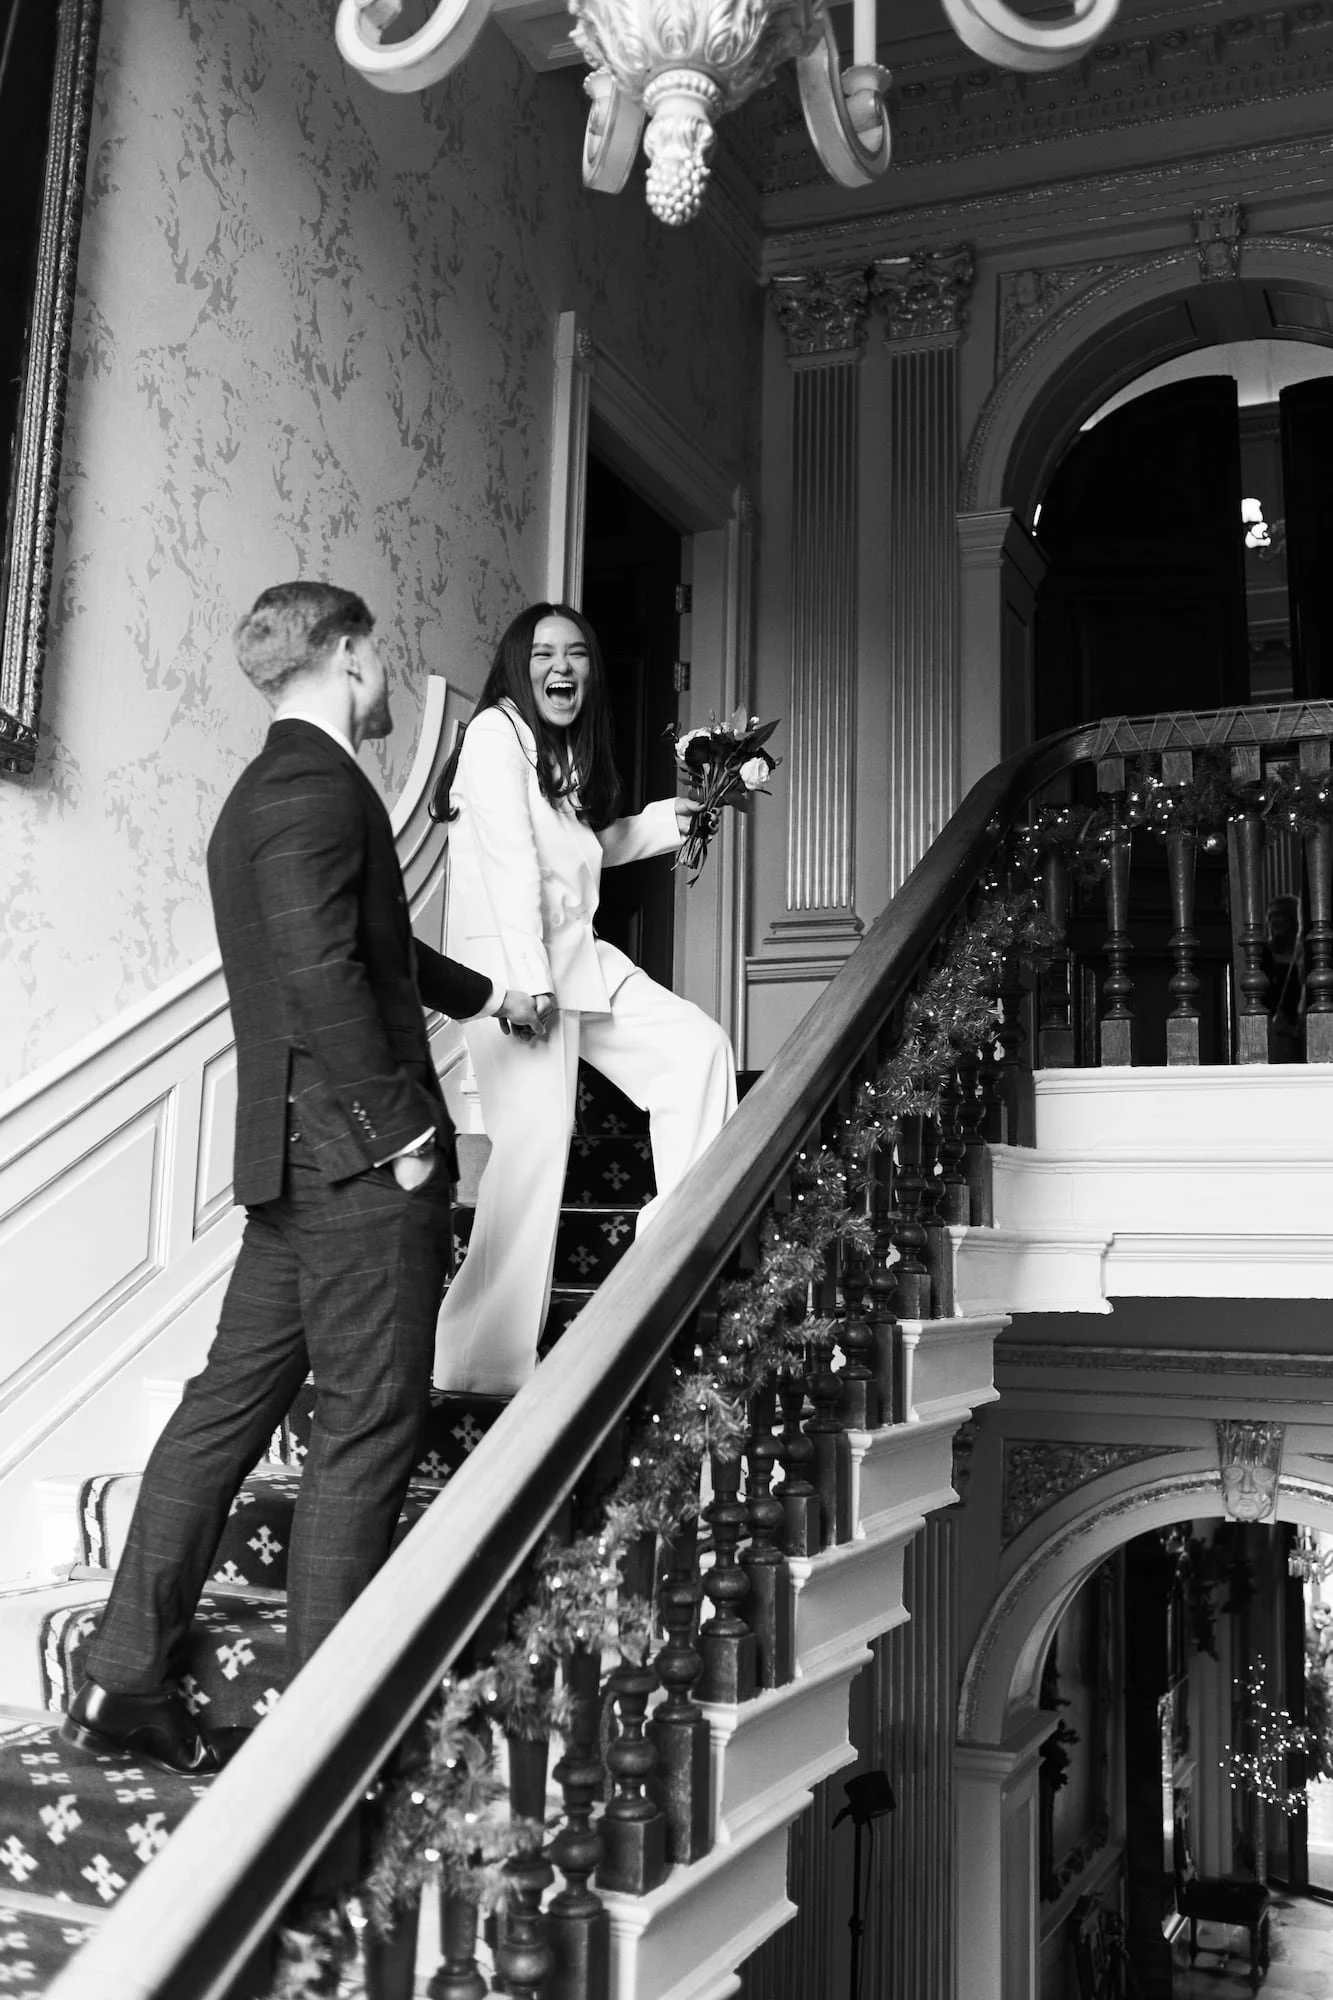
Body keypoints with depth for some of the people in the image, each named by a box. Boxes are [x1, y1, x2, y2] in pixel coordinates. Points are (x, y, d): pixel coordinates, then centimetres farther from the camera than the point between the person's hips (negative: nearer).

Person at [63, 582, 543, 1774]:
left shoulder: (272, 789, 20)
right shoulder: (318, 787, -12)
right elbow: (323, 971, -23)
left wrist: (479, 993, 44)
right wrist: (401, 1126, -19)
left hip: (298, 1155, 10)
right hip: (357, 1153, -10)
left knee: (233, 1401, 11)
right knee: (368, 1427, -2)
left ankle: (128, 1677, 17)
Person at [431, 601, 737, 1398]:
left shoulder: (568, 752, 20)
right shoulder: (496, 733, -8)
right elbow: (509, 861, -16)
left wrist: (658, 823, 21)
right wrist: (530, 983, -22)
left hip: (580, 957, 10)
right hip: (511, 964, -10)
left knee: (697, 1046, 6)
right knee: (536, 1140, -12)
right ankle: (486, 1364, -5)